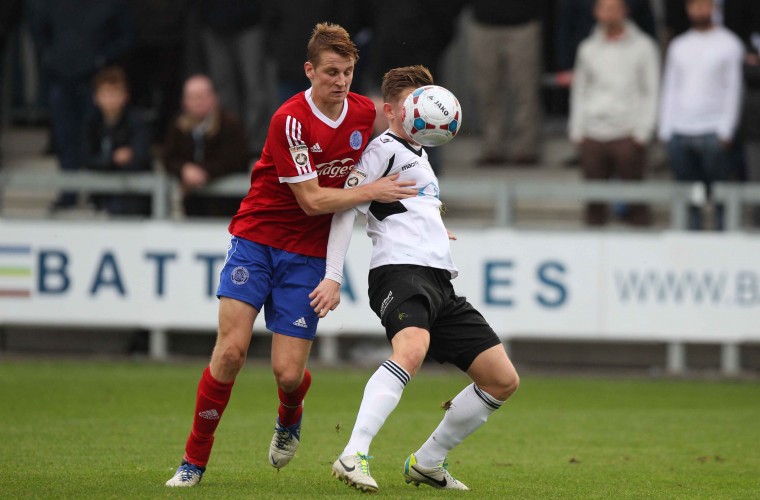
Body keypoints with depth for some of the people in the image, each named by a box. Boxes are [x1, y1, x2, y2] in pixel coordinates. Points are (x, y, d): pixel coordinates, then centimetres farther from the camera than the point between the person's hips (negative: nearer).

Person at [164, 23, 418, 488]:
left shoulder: (365, 112, -2)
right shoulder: (291, 119, -18)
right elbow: (312, 199, -18)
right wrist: (372, 191, -19)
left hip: (308, 253, 3)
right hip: (256, 239, -3)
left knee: (288, 372, -6)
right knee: (232, 349, -16)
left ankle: (289, 421, 33)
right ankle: (195, 460, -1)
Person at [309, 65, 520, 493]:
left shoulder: (420, 155, 28)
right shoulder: (384, 148, 1)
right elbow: (347, 205, -7)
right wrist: (333, 277, -14)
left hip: (440, 282, 9)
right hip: (401, 271, -9)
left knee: (503, 380, 4)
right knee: (412, 349, -38)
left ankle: (427, 462, 15)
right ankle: (354, 457, -45)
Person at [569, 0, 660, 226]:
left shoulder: (642, 46, 4)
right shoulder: (588, 48, 13)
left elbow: (651, 92, 3)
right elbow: (579, 91, 18)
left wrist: (642, 131, -6)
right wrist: (577, 132, 8)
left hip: (627, 133, -3)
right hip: (593, 135, 3)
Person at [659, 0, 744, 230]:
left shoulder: (728, 43, 4)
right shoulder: (678, 45, 17)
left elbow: (733, 89, 0)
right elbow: (670, 88, 17)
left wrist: (725, 131, -8)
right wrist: (665, 131, 8)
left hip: (713, 133, -4)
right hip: (679, 132, 4)